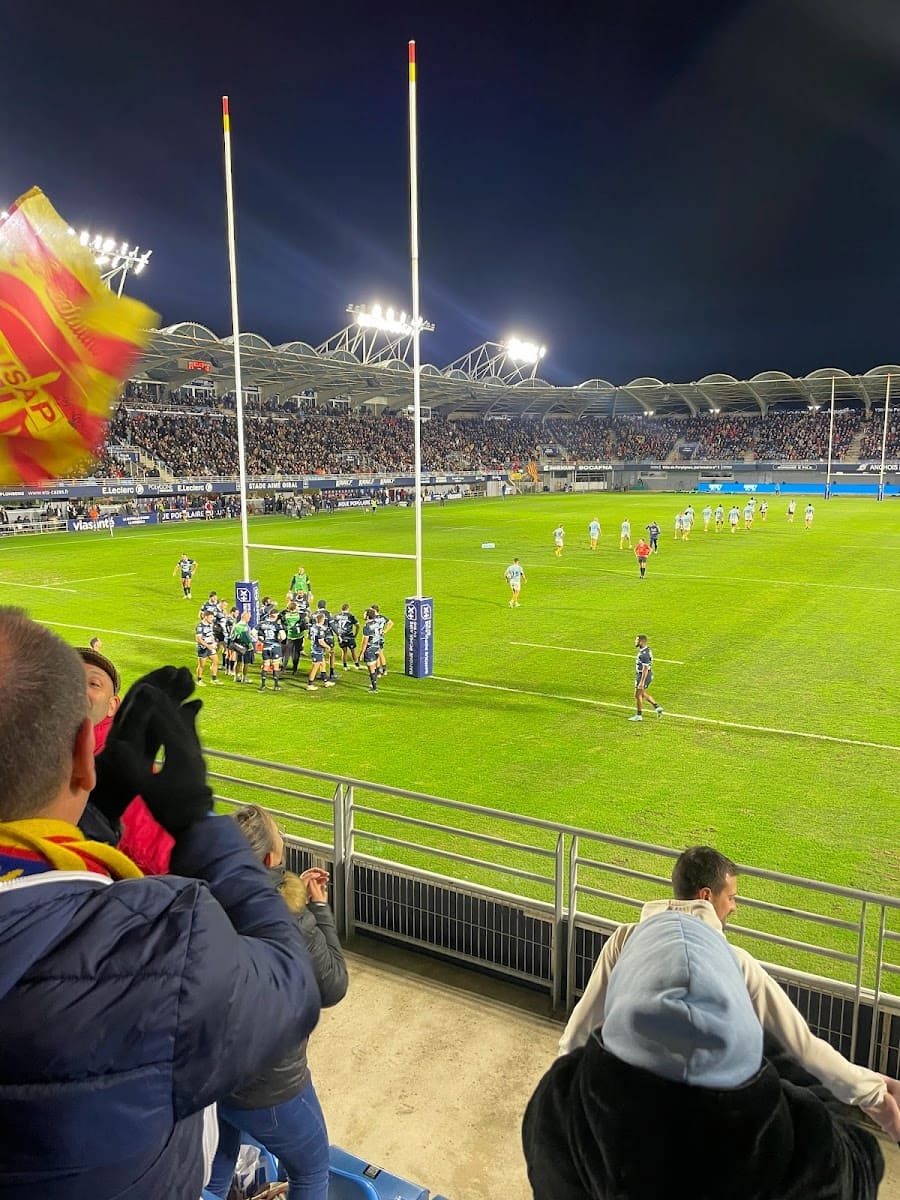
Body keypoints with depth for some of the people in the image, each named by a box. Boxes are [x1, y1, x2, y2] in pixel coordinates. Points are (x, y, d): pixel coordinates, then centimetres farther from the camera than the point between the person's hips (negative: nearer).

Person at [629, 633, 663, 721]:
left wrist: (641, 682, -26)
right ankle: (657, 708, 23)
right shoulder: (647, 650, 7)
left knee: (637, 695, 3)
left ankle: (639, 715, 13)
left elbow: (645, 668, -27)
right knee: (643, 694, 23)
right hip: (642, 675, 10)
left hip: (644, 676, -10)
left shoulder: (644, 654, -26)